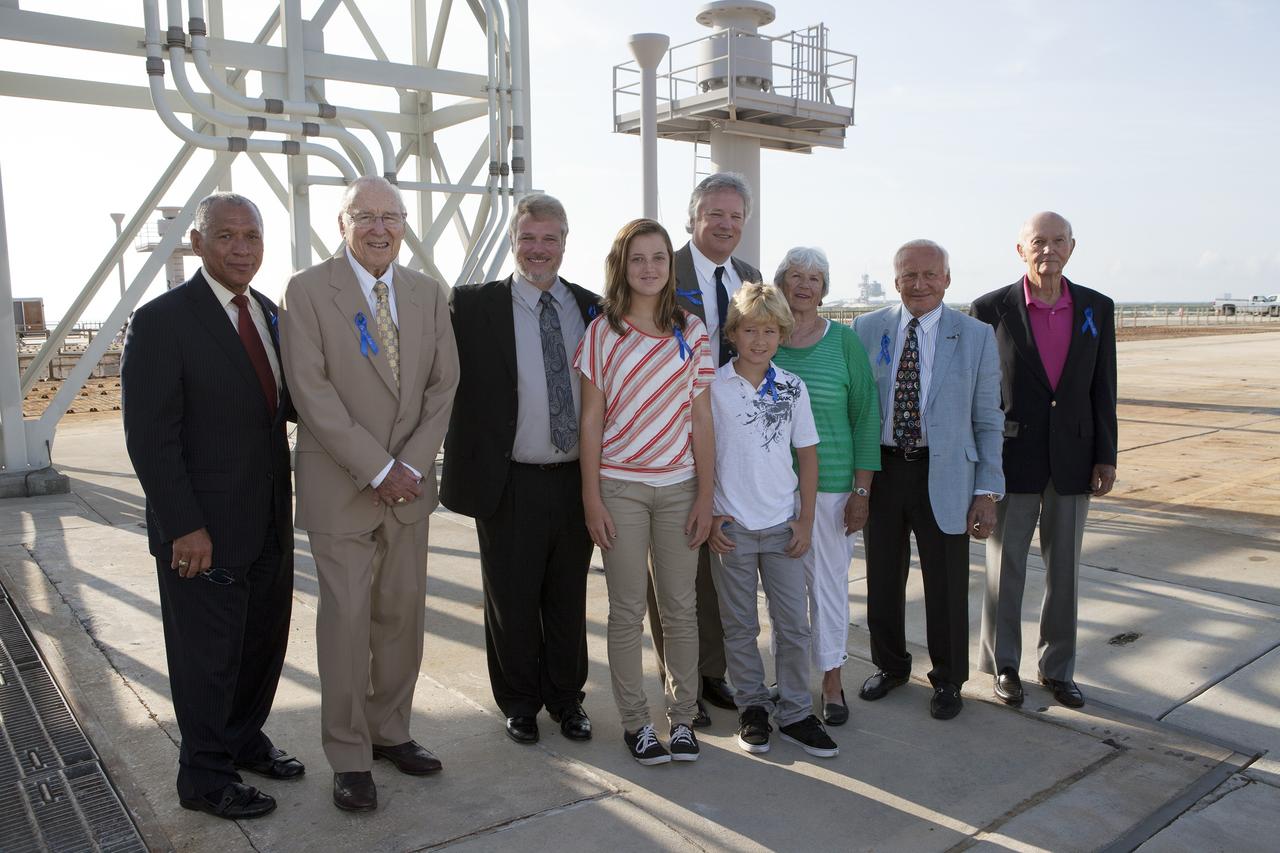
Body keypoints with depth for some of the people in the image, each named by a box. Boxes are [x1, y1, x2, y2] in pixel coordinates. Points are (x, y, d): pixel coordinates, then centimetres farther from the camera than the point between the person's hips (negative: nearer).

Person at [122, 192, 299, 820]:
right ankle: (205, 777, 26)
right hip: (205, 528, -7)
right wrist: (184, 527, -19)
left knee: (264, 639, 18)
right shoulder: (162, 321, -14)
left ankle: (244, 740, 39)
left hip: (269, 520, 7)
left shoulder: (269, 314, 8)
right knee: (209, 652, 8)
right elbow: (149, 436, -16)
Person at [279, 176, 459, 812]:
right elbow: (312, 391, -13)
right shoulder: (307, 290, -6)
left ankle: (390, 731, 28)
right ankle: (349, 756, 16)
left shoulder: (427, 293, 8)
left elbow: (443, 384, 5)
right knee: (346, 620, 1)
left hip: (409, 482, 4)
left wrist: (412, 464, -7)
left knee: (403, 615, 11)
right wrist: (377, 469, -15)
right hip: (341, 485, -4)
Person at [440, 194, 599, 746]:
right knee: (512, 601, 11)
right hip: (510, 484, -3)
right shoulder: (474, 306, -5)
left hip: (577, 480, 3)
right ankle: (520, 702, 31)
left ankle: (566, 697, 34)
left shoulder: (591, 308, 6)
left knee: (569, 598, 16)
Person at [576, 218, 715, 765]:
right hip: (619, 486, -1)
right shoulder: (602, 333, 0)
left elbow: (701, 419, 3)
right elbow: (591, 419, 0)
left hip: (679, 486, 2)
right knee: (627, 610, 6)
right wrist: (591, 496, -4)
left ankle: (682, 717, 23)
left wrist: (706, 496, -1)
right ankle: (635, 721, 20)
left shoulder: (691, 333, 4)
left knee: (680, 607, 8)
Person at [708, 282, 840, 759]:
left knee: (794, 623, 6)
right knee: (740, 625, 10)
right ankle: (752, 708, 26)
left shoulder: (793, 387, 2)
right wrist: (709, 516, -5)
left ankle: (795, 714, 20)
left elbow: (808, 455, 6)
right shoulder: (713, 387, -5)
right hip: (731, 526, -2)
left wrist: (806, 520, 2)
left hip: (783, 524, 2)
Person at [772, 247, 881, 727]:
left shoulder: (845, 342, 0)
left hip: (831, 485, -1)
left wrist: (862, 490, -5)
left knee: (829, 580, 6)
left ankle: (832, 681, 22)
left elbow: (866, 415, 0)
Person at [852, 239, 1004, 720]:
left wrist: (988, 491, -7)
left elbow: (988, 421, -2)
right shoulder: (867, 330, 1)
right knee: (882, 581, 14)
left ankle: (948, 681, 30)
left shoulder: (976, 337, -2)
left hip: (943, 476, -2)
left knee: (945, 586, 9)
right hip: (881, 469, 2)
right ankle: (890, 666, 38)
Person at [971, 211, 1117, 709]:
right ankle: (1004, 664, 24)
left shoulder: (1097, 309, 3)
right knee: (1005, 567, 8)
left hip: (1072, 460, 3)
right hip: (1012, 459, -2)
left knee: (1064, 569, 12)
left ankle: (1057, 668, 27)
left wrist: (1106, 457, 3)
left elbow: (1103, 389, 6)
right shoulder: (991, 309, -6)